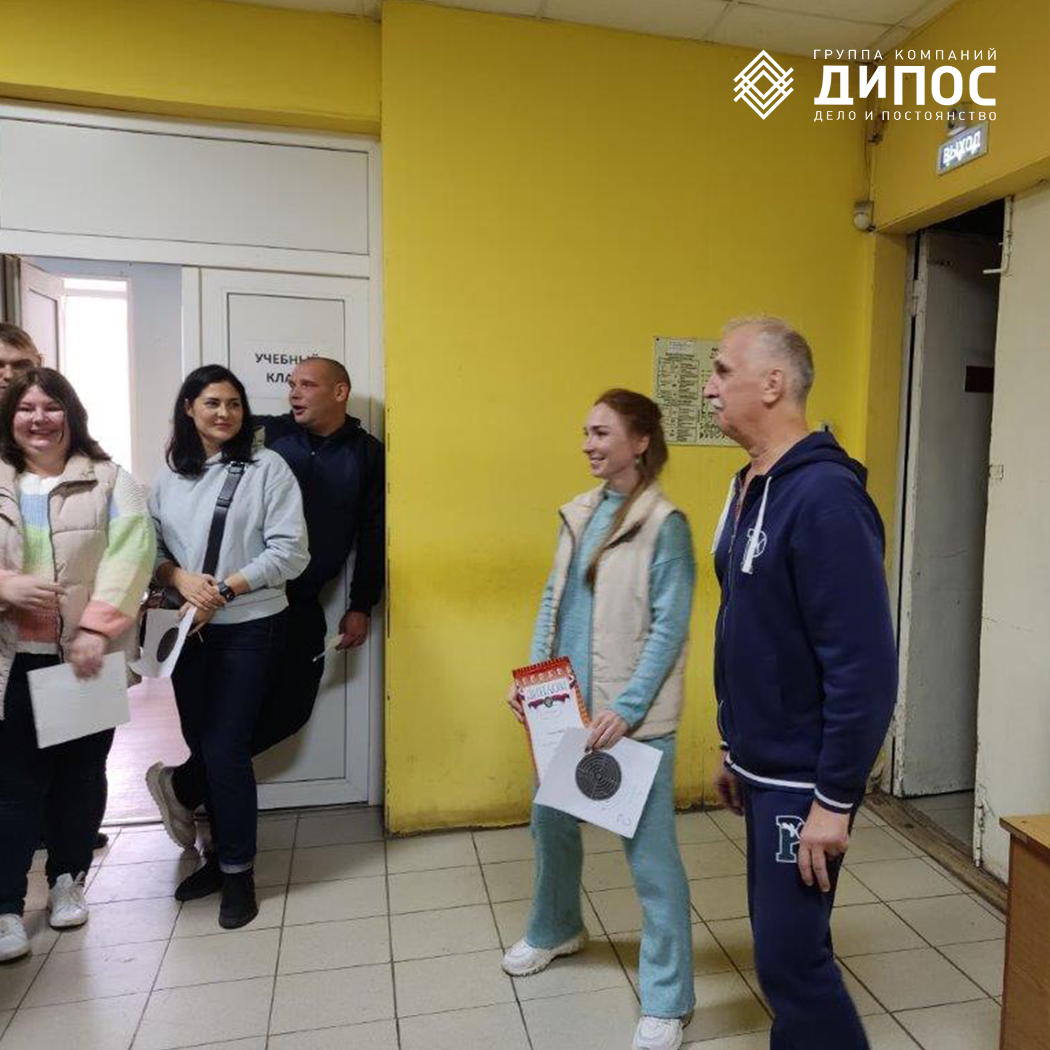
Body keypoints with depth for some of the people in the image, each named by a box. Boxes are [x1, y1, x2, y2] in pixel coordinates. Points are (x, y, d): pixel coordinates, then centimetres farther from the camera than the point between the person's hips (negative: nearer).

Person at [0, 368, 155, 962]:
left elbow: (130, 554, -11)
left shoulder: (110, 481, 0)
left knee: (82, 771, 11)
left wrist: (97, 627, -21)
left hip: (88, 654, -1)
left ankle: (69, 879, 31)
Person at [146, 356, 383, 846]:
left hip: (303, 602, 4)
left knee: (292, 709, 4)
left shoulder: (367, 453, 4)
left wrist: (360, 607, 4)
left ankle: (185, 784, 20)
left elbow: (373, 534, 5)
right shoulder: (265, 434, -1)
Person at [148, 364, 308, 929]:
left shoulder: (267, 467, -6)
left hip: (248, 628, -5)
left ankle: (238, 870, 16)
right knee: (200, 746, 13)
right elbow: (149, 547, 7)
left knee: (226, 750, -3)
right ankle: (221, 852, 33)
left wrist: (225, 589, -16)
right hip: (188, 629, 5)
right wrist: (181, 578, -13)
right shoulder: (168, 476, 8)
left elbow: (290, 551, -11)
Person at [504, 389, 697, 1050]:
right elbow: (553, 600, 10)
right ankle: (555, 931, 49)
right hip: (567, 704, 7)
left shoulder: (663, 523, -12)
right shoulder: (580, 513, 7)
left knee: (649, 852, 3)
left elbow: (669, 628, -15)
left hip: (633, 715, -7)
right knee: (551, 821, 22)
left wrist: (628, 707, -19)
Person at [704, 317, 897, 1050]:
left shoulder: (825, 497, -22)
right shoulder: (749, 487, 6)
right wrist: (735, 748, 16)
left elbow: (865, 666, -23)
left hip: (804, 778, -8)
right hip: (762, 768, 8)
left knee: (790, 954, 5)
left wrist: (835, 798, -19)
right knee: (780, 936, 21)